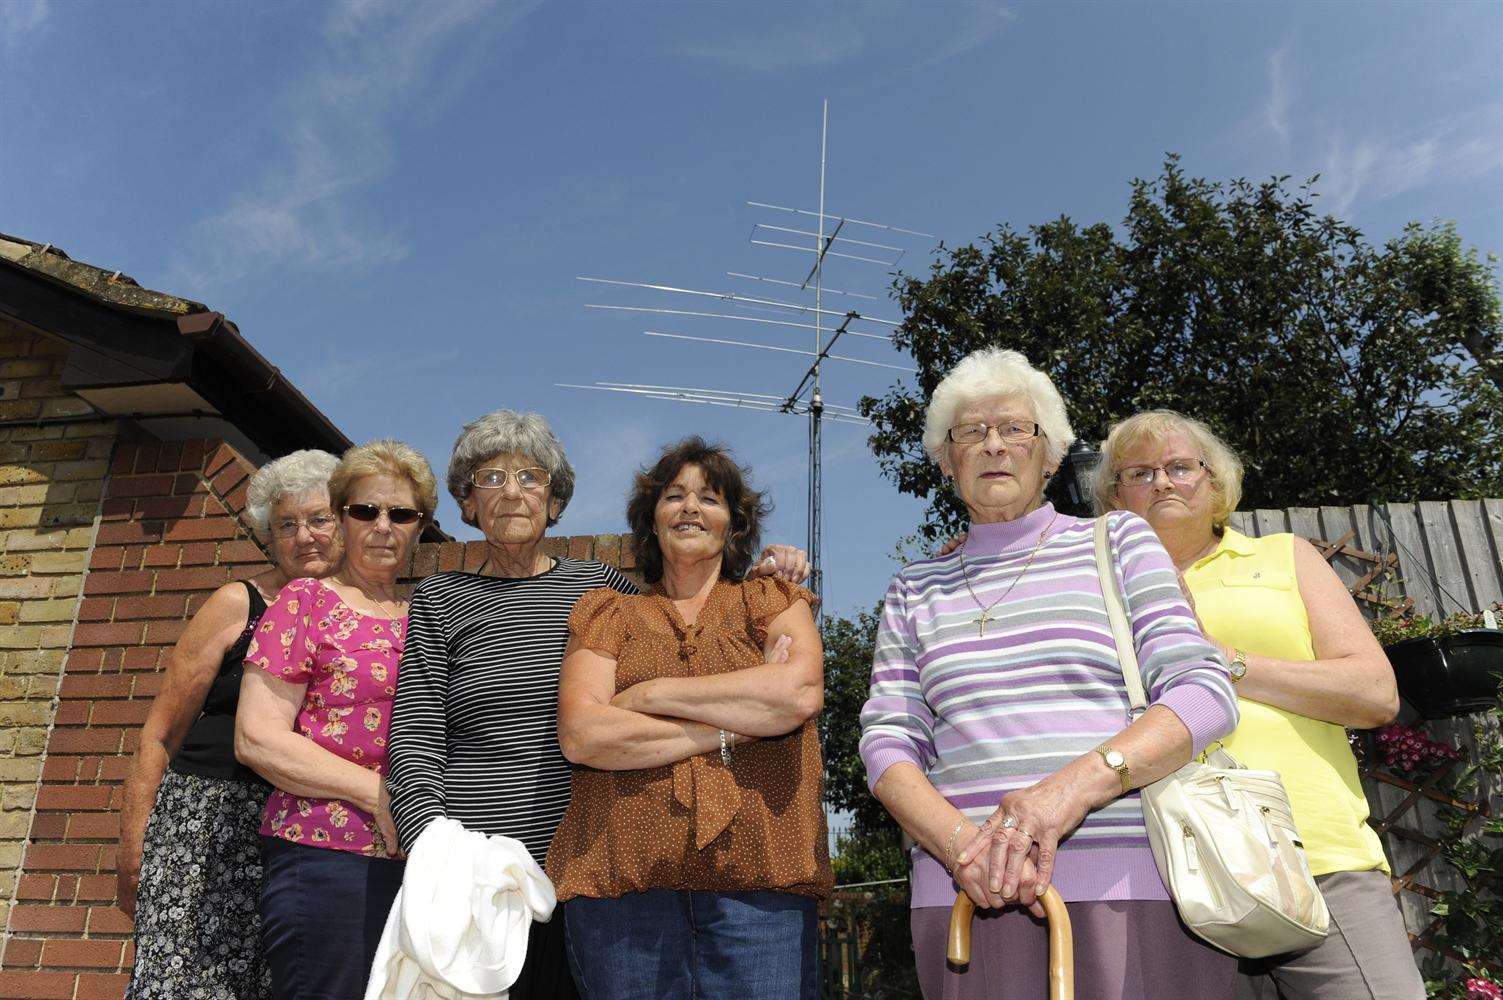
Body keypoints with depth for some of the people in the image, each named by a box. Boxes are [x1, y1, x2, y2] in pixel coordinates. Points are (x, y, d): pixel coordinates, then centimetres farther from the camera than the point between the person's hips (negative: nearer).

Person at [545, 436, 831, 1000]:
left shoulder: (773, 602, 14)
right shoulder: (608, 614, 14)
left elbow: (800, 693, -8)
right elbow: (580, 735, -3)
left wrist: (650, 693, -4)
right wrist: (733, 729, -6)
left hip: (759, 875, 0)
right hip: (624, 875, 1)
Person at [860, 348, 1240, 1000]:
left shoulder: (1118, 542, 8)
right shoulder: (917, 590, 13)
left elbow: (1204, 693, -3)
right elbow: (888, 742, 5)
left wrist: (1073, 786, -18)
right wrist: (965, 845, -15)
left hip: (1135, 878, -1)